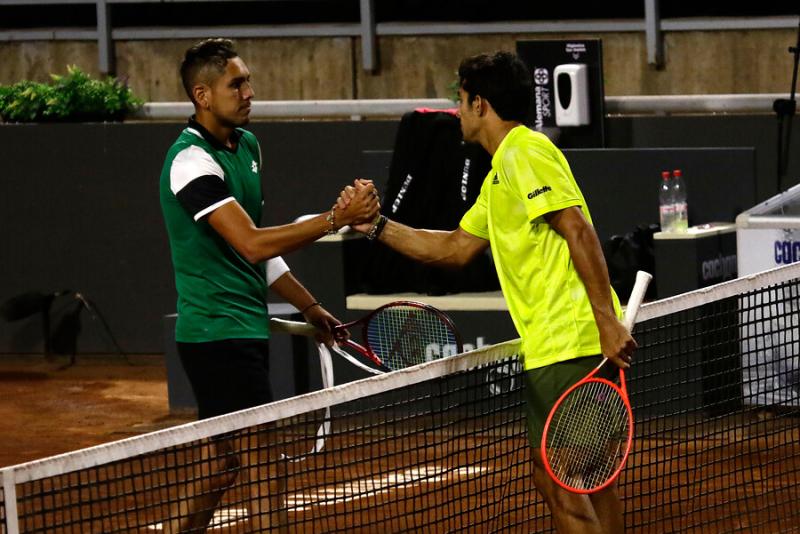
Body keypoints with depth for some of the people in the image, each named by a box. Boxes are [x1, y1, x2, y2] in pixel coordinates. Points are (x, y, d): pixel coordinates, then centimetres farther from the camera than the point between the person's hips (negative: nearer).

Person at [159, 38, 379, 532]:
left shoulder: (247, 146, 12)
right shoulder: (192, 162, -18)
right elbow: (252, 245, -27)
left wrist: (309, 307, 20)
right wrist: (337, 218, -30)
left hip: (246, 329, 10)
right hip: (217, 333, -10)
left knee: (223, 465, 15)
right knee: (263, 466, -12)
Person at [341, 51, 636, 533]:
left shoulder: (526, 153, -10)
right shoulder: (501, 171, 23)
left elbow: (578, 231, -20)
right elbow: (455, 249, 29)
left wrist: (607, 321, -26)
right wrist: (377, 226, 23)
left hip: (566, 344, -11)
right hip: (556, 344, 11)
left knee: (560, 483, -10)